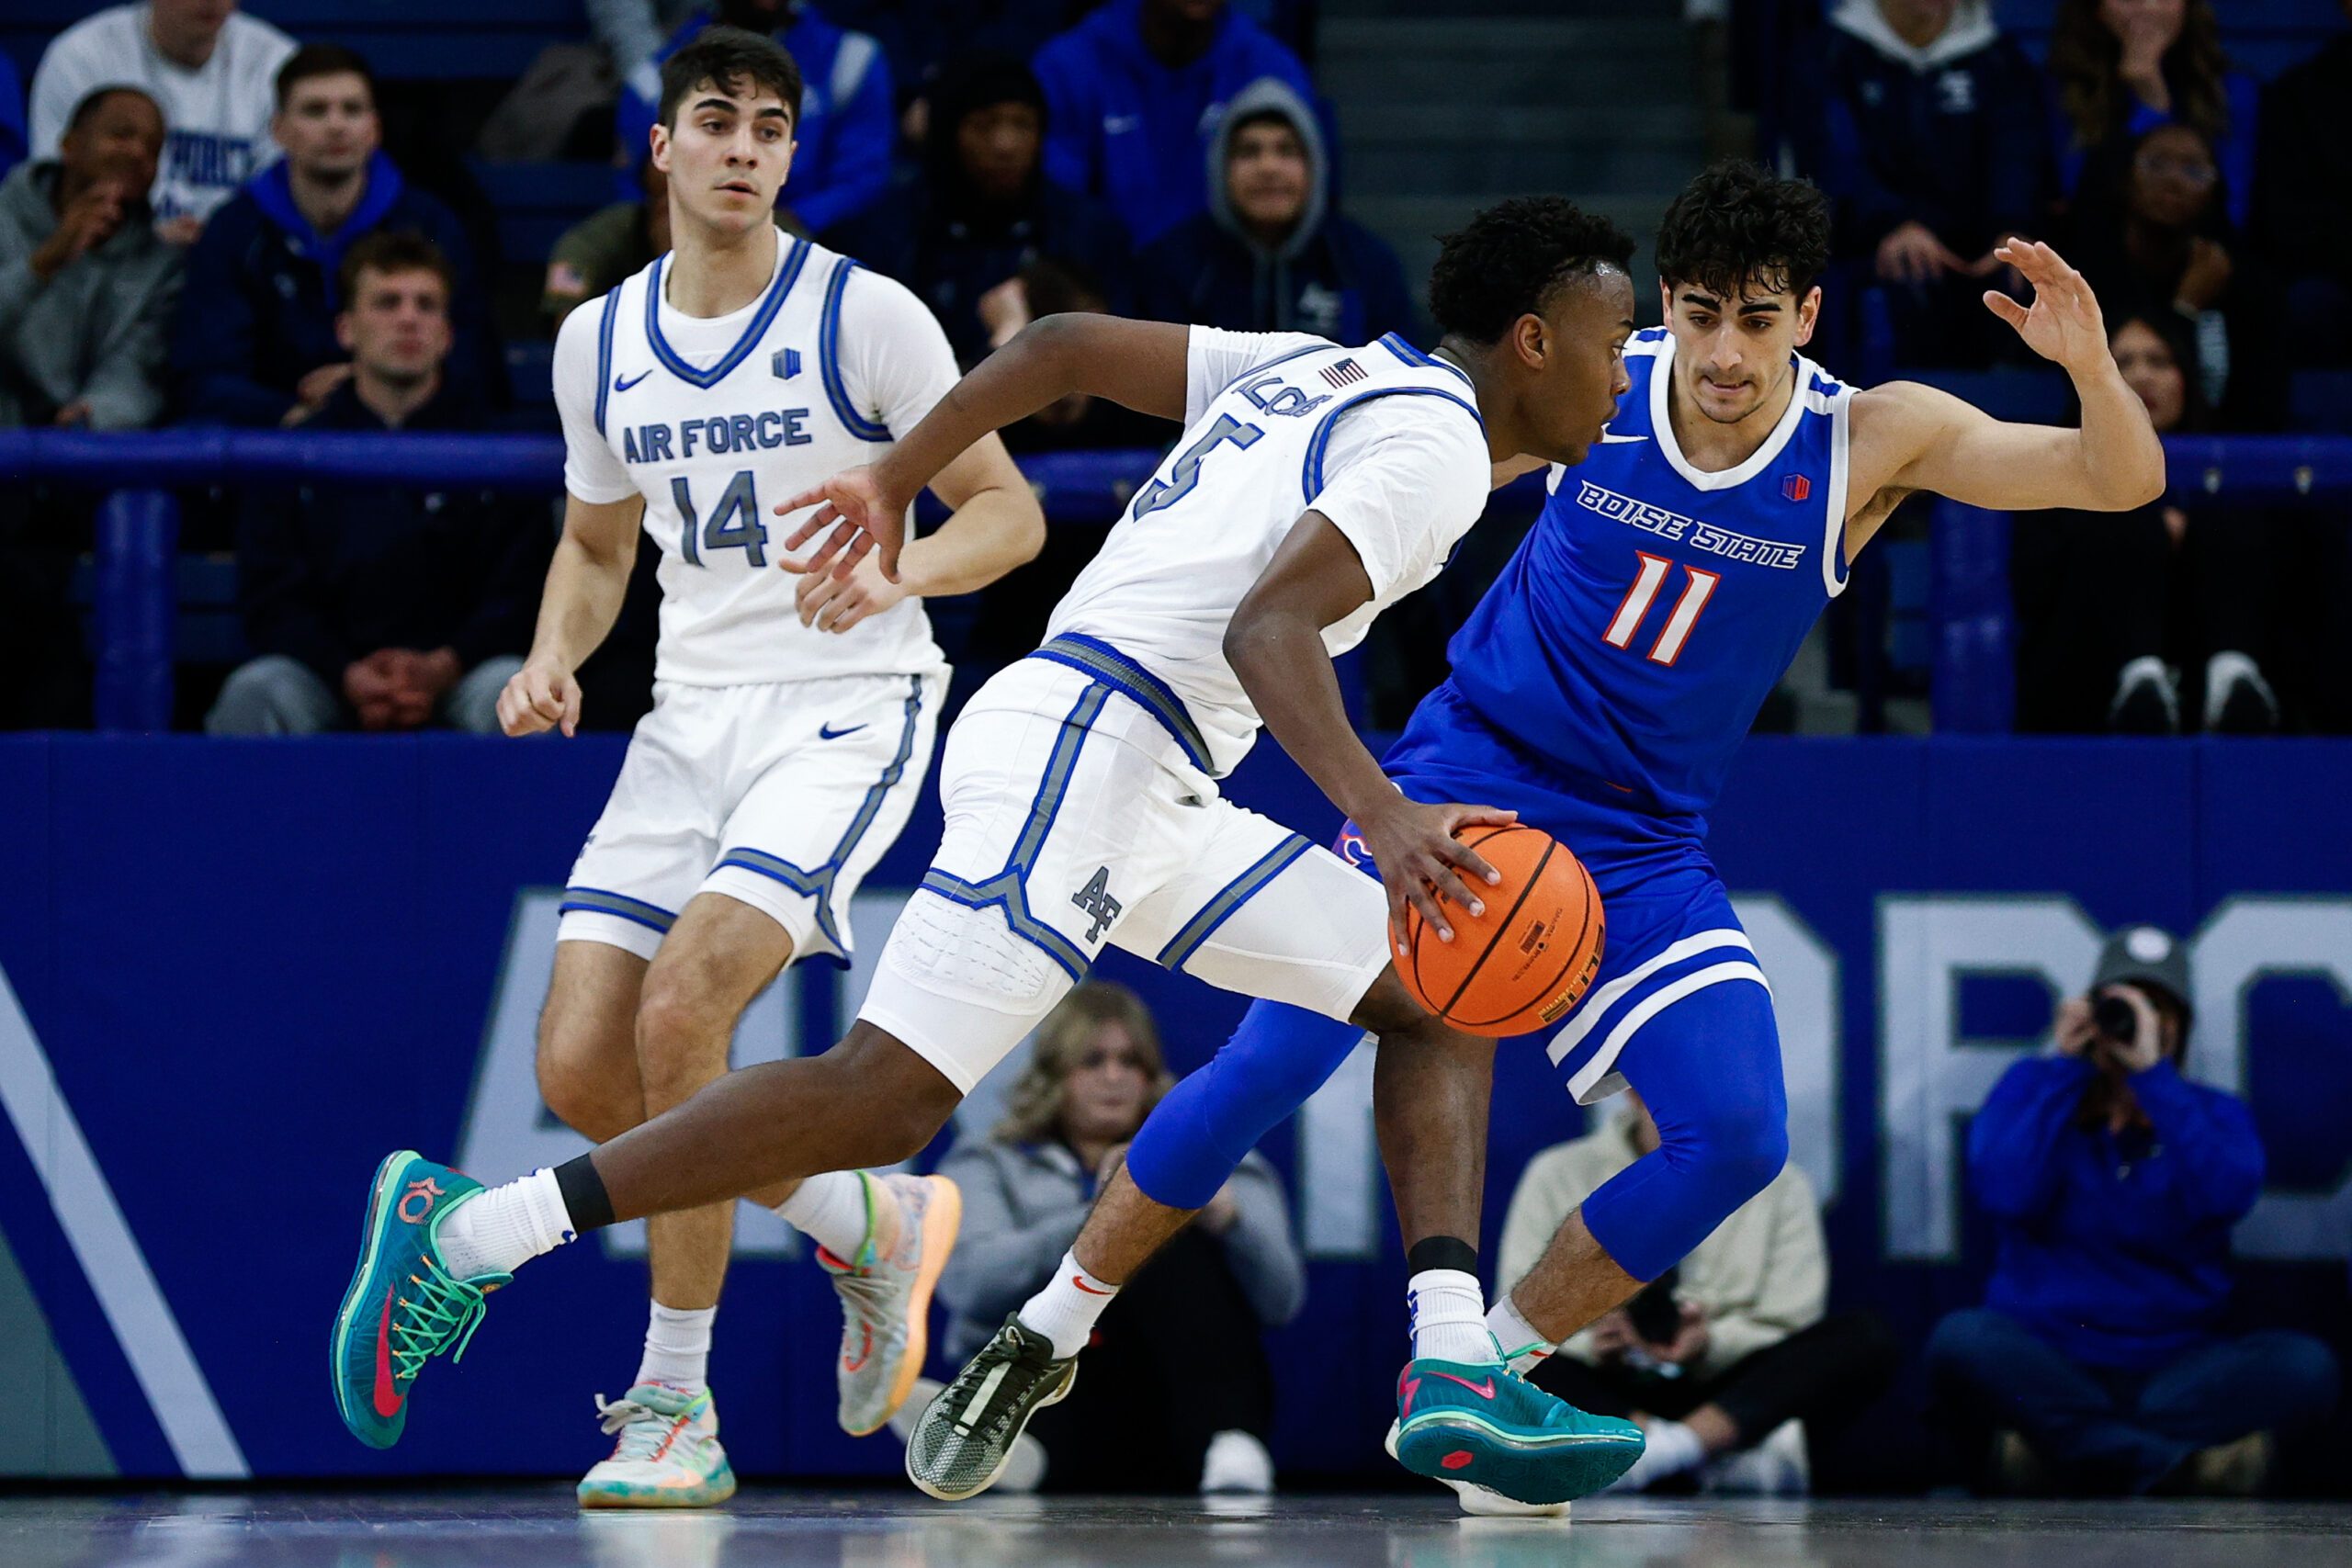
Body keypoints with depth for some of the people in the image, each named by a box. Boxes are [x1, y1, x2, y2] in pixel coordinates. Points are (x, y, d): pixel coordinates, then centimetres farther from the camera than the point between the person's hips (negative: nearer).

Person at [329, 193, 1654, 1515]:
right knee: (886, 1096, -17)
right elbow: (1266, 625, -22)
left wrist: (897, 481, 26)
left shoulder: (1310, 372, 21)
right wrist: (1384, 817, -31)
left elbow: (1064, 344, 20)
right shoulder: (1436, 447, -7)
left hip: (1150, 799, 10)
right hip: (1081, 746, -10)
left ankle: (1451, 1379, -2)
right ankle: (462, 1230, -15)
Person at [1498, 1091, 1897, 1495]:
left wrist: (1710, 1345, -21)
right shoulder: (1559, 1177, 7)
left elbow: (1787, 1329, 1)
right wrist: (1593, 1346, -22)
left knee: (1866, 1341, -24)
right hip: (1605, 1398, -1)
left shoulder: (1779, 1184, 9)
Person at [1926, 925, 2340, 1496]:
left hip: (2170, 1367, 1)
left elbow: (2227, 1198, -11)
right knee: (1962, 1339, -34)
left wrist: (2152, 1072, -12)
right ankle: (2166, 1462, -42)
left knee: (2306, 1367, -27)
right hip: (2045, 1359, -1)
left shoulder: (2214, 1116, 13)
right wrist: (2064, 1067, -5)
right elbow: (2008, 1198, -8)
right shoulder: (2031, 1089, 12)